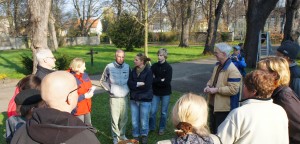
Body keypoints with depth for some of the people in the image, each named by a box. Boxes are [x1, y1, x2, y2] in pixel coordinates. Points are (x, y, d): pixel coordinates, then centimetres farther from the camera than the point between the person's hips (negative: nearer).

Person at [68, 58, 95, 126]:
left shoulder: (84, 75, 1)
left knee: (89, 127, 21)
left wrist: (91, 91, -8)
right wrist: (84, 96, -22)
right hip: (78, 109, -7)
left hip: (87, 107, 7)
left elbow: (89, 86, 14)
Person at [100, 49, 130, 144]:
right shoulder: (109, 67, -9)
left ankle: (122, 135, 31)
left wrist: (129, 89, 7)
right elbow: (103, 81, 1)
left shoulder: (127, 67, 1)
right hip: (114, 98, -3)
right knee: (115, 119, 2)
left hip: (125, 97, 3)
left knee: (124, 118, 12)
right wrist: (109, 89, -6)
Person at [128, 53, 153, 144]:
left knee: (144, 120, 8)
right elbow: (129, 83, -5)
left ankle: (144, 135, 31)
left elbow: (147, 87, -18)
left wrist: (135, 85, -8)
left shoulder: (148, 71, -12)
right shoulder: (134, 70, 5)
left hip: (145, 100, -4)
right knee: (134, 120, 13)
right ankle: (135, 136, 32)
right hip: (134, 99, 5)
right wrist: (140, 84, -17)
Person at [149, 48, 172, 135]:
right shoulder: (154, 66, 0)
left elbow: (167, 82, -17)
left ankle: (162, 128, 26)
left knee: (164, 112, 9)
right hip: (155, 92, 2)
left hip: (165, 93, -2)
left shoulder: (168, 67, -9)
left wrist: (156, 80, -13)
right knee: (152, 111, 2)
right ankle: (151, 127, 21)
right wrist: (160, 80, -16)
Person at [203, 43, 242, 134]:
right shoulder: (217, 65, 7)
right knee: (212, 128, 23)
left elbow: (233, 89, -26)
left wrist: (216, 90, -23)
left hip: (224, 107, -9)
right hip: (213, 104, 9)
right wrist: (208, 86, 0)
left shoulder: (233, 70, -21)